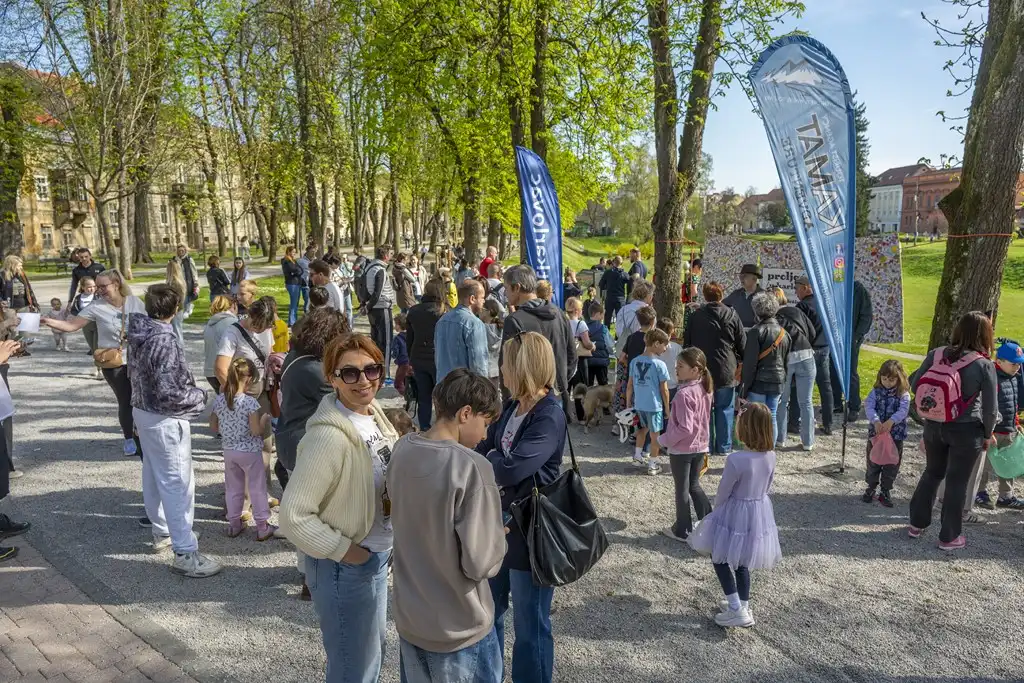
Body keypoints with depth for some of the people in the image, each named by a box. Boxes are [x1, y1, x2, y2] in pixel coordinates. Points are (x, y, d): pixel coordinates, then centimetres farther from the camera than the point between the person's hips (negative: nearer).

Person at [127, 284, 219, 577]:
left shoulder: (138, 332, 1)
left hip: (141, 409, 9)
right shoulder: (165, 341, -25)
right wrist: (200, 395, -12)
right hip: (165, 419, -9)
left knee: (153, 474, 22)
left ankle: (162, 531, 39)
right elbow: (168, 393, -27)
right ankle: (185, 553, 0)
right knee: (177, 483, -4)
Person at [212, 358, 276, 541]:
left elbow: (213, 427, 4)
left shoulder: (219, 400, -4)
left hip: (229, 451, 5)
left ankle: (234, 525, 28)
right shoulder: (250, 402, -21)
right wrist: (265, 420, -3)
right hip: (249, 451, -5)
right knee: (257, 489, 6)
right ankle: (263, 527, 13)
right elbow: (256, 431, -20)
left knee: (233, 489, 18)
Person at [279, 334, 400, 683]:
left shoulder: (375, 414, -2)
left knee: (374, 652, 27)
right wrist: (344, 551, -19)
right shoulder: (329, 436, -28)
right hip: (345, 567, -8)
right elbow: (294, 517, -27)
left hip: (378, 556, 8)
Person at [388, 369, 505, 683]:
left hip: (408, 619, 6)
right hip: (459, 631, -6)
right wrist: (498, 538, -4)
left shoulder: (402, 451, -5)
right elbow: (481, 563, -24)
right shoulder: (472, 467, -26)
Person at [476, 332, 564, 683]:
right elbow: (484, 448, 5)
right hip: (498, 522, 8)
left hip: (530, 532, -8)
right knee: (487, 612, 24)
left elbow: (512, 468, -32)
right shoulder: (512, 407, 4)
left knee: (530, 624, 12)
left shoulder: (550, 416, -23)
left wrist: (482, 460, -14)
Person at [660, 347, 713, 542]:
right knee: (694, 485, 22)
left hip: (682, 449, -7)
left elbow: (685, 428, -27)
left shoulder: (684, 394, -26)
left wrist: (664, 440, -15)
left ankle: (683, 530, 21)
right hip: (700, 446, 8)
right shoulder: (705, 389, 0)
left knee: (682, 490, 9)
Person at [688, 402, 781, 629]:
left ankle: (736, 610, 11)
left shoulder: (736, 460, -29)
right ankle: (743, 606, 36)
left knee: (719, 557, 14)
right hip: (760, 512, 6)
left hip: (736, 513, -6)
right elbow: (766, 487, 5)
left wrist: (718, 510, 4)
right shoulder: (771, 456, -9)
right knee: (742, 561, 23)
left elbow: (723, 493, -15)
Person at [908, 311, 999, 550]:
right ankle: (949, 537, 24)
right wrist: (988, 434, 4)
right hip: (966, 432, -3)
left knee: (932, 473, 22)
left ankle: (916, 524, 32)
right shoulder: (984, 365, -16)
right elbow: (991, 409, -11)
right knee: (957, 482, 11)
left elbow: (914, 384, 1)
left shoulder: (936, 354, -7)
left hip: (934, 426, 3)